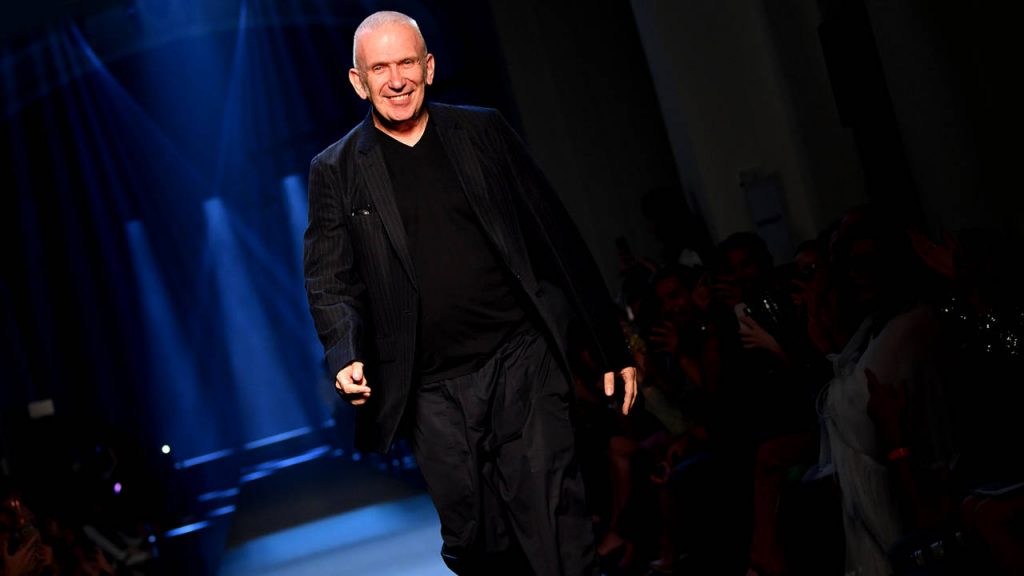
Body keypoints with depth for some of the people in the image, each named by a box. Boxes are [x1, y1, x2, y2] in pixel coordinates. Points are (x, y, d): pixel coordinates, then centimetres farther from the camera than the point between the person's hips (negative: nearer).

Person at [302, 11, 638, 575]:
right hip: (434, 390, 1)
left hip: (522, 358, 0)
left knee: (554, 530, -6)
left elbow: (558, 237, 7)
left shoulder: (484, 131, 7)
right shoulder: (335, 170, 6)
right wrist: (345, 357, -16)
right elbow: (329, 281, 5)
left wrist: (612, 348, 6)